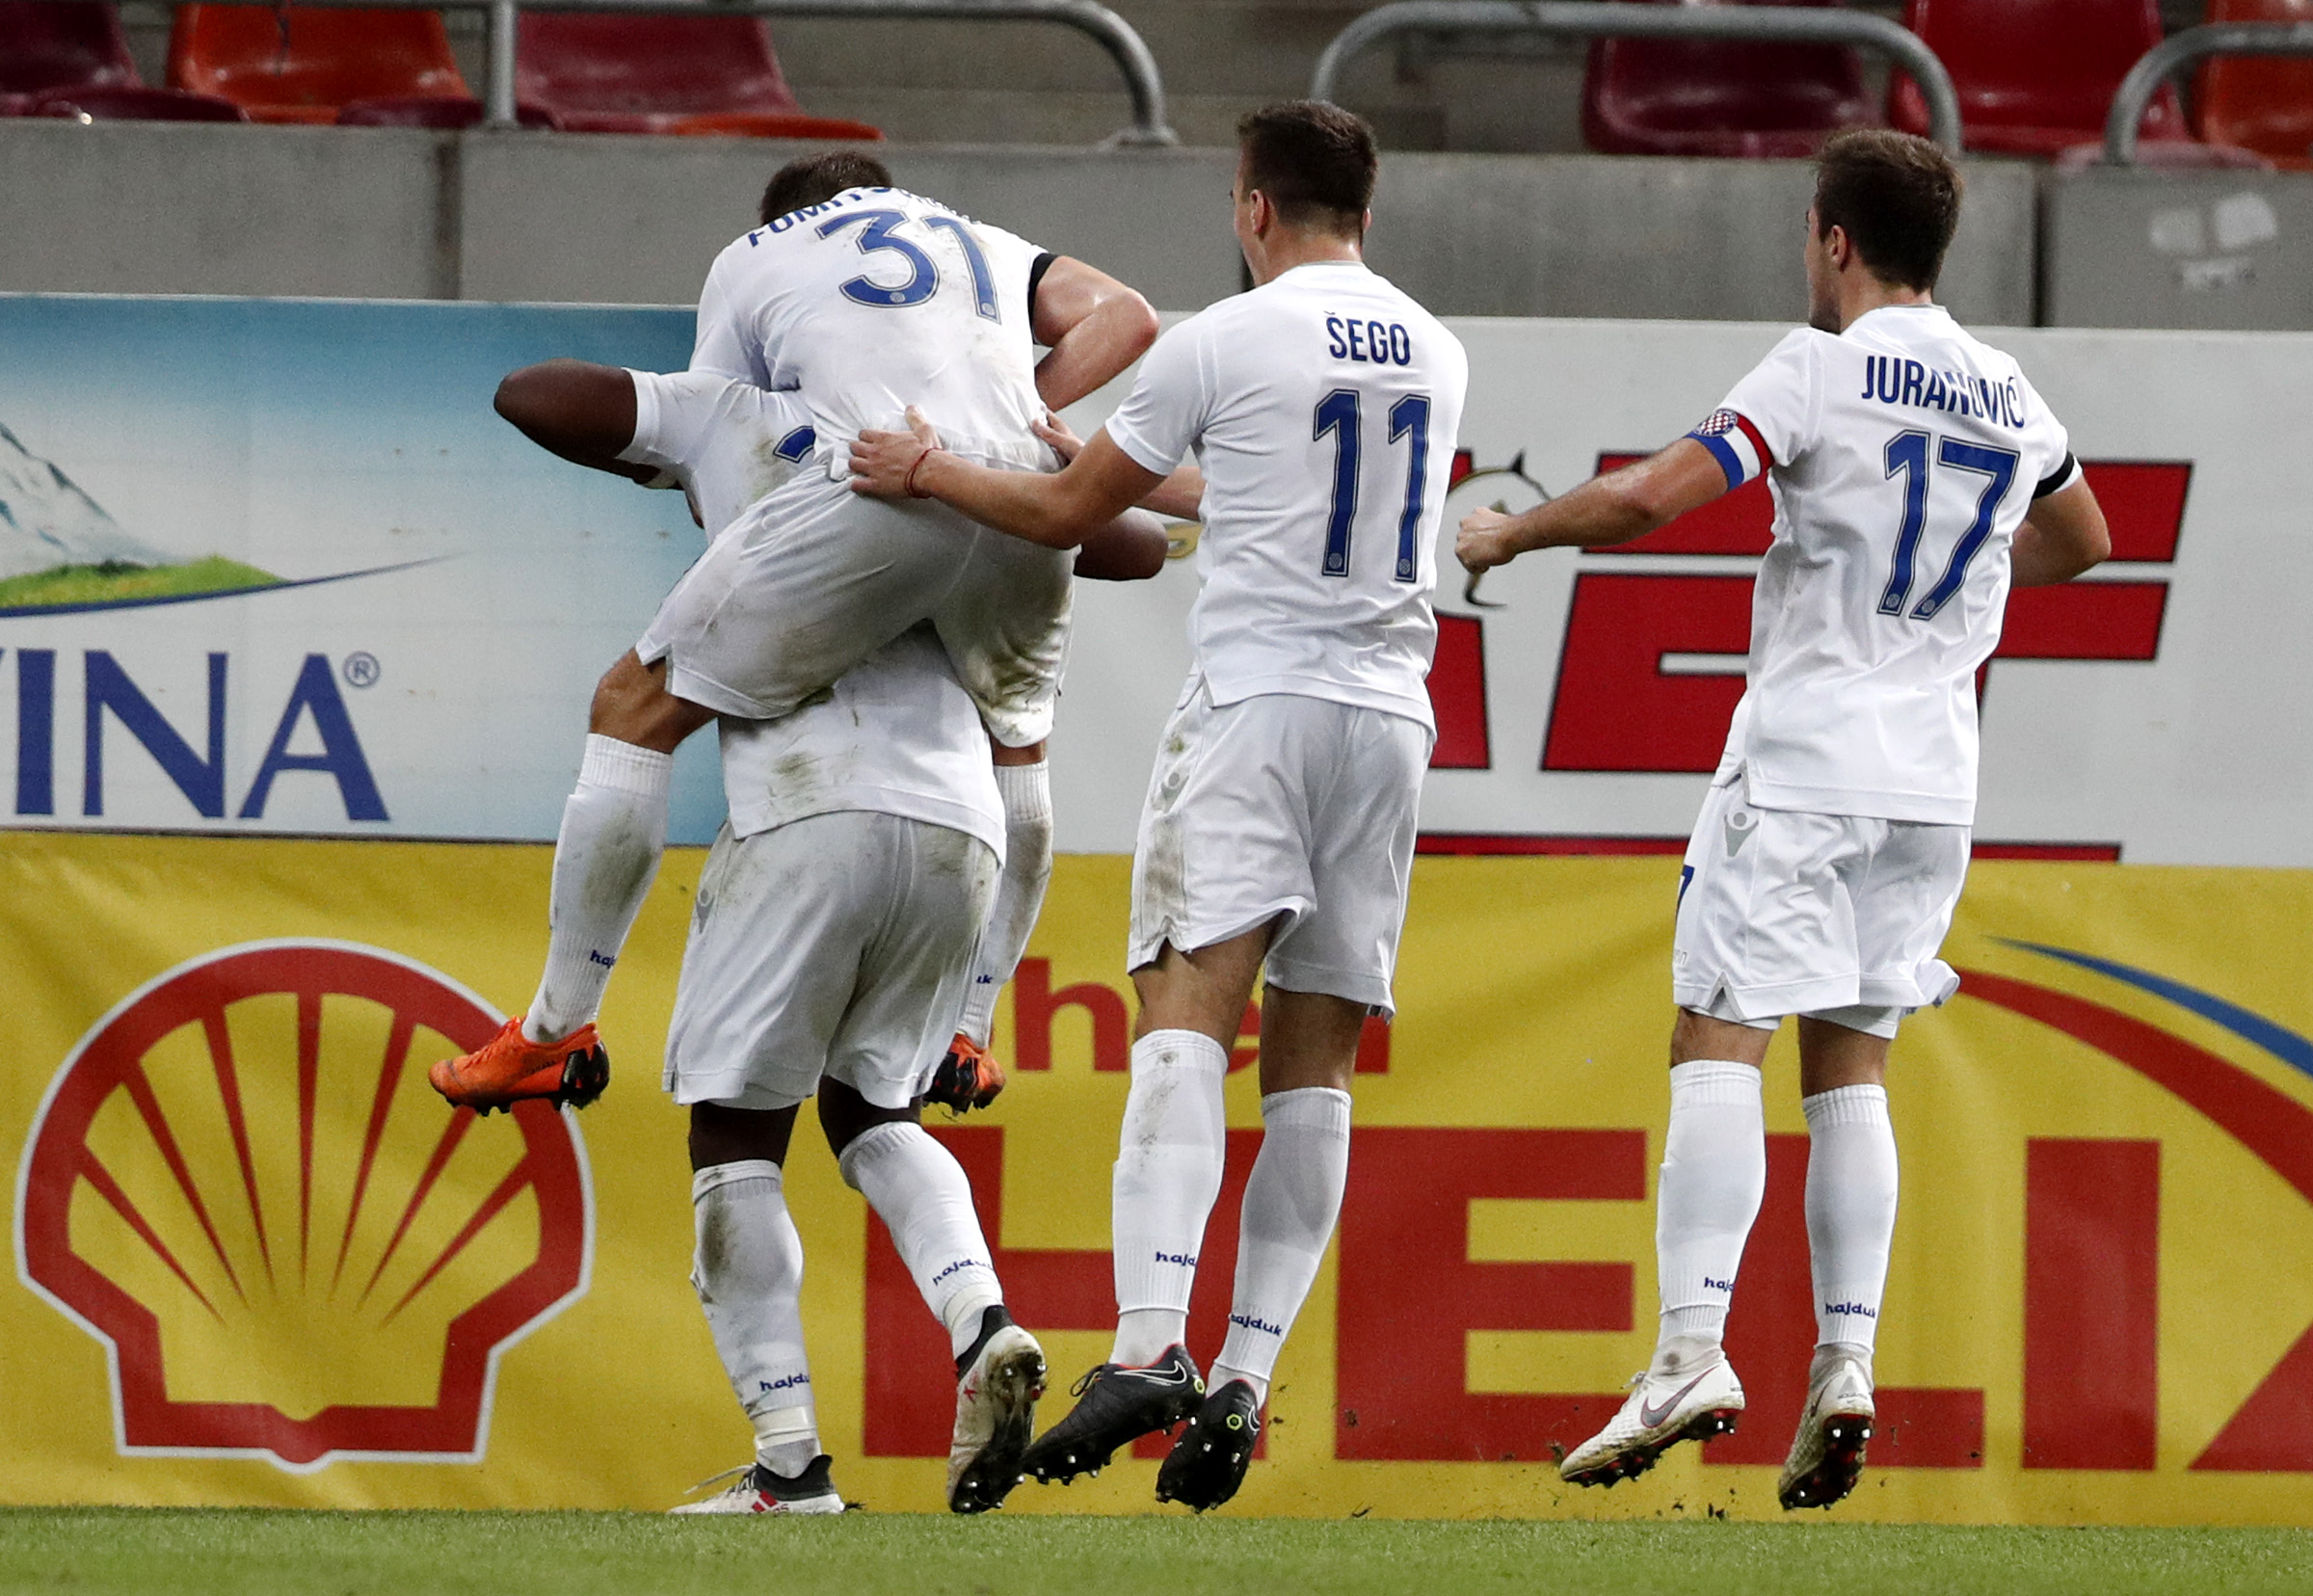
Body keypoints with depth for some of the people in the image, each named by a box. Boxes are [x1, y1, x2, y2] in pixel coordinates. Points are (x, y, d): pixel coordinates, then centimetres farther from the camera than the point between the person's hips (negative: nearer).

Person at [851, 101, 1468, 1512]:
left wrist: (930, 472, 22)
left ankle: (1152, 1342, -31)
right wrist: (1180, 494, 48)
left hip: (1258, 705, -5)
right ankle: (1247, 1378, 0)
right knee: (1314, 1061, 6)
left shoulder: (1228, 342, -3)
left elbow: (1069, 513, 6)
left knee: (1188, 1013, -15)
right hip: (1393, 710, 5)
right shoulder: (1437, 357, 15)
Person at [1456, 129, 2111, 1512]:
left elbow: (1649, 499, -16)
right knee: (1850, 1063, 10)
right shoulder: (2010, 400, 12)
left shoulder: (1823, 372, -8)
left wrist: (1509, 534, 0)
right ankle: (1846, 1366, -1)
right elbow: (2079, 541, 31)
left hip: (1803, 760, -6)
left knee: (1719, 1046, -8)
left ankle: (1693, 1351, -20)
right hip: (1935, 777, 6)